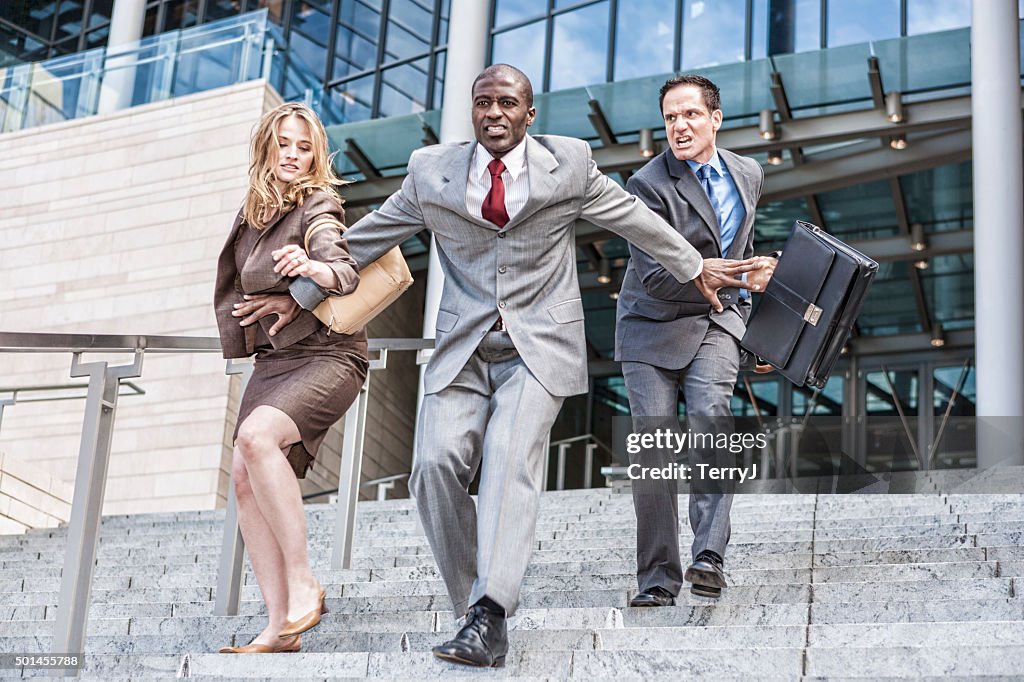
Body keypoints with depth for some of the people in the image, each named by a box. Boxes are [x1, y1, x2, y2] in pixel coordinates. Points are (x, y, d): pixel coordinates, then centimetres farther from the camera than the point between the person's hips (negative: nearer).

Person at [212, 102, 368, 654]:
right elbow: (229, 293, 27)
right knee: (245, 481, -7)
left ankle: (303, 583, -24)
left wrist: (313, 267, -48)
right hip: (273, 360, 7)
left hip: (328, 355, -7)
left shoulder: (319, 205, -8)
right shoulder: (251, 215, 13)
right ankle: (280, 627, -7)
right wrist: (249, 310, 7)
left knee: (257, 436, -32)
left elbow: (345, 272, -28)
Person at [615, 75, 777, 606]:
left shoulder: (748, 175, 6)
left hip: (717, 317, 3)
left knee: (711, 414, -24)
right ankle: (657, 579, 4)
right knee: (652, 447, -6)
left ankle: (709, 554, -23)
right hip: (652, 326, -3)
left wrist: (751, 322, 26)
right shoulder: (648, 185, -14)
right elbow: (656, 278, -22)